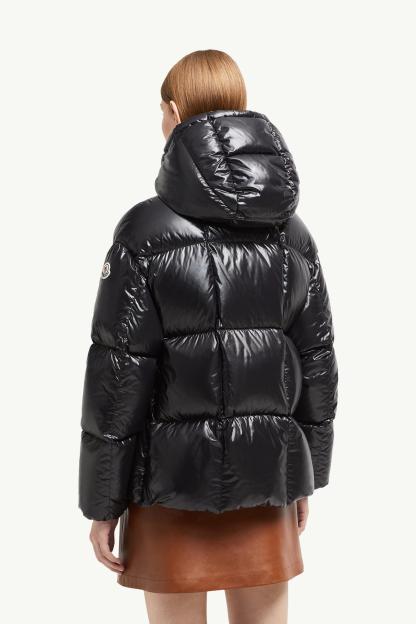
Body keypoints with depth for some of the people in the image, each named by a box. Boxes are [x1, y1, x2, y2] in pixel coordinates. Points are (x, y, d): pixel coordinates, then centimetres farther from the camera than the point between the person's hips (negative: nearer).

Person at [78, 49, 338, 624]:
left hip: (175, 476, -4)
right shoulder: (292, 232, 3)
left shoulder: (146, 231, -11)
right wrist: (307, 477, 16)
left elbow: (118, 373, -12)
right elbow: (318, 361, 7)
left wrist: (102, 501, -4)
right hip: (267, 474, 4)